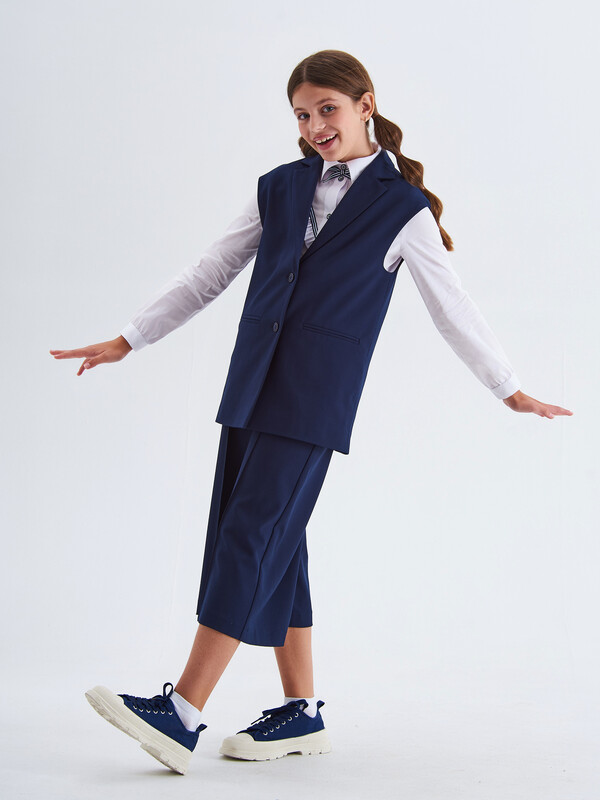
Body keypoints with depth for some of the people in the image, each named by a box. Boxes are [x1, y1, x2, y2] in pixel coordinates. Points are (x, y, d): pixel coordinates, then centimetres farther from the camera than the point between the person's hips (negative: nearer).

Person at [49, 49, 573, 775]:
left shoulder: (402, 209, 0)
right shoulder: (279, 188, 13)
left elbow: (453, 309, 7)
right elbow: (207, 277, 16)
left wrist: (511, 390, 9)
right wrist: (127, 340, 16)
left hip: (316, 398, -5)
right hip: (252, 384, 5)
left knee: (251, 533, -13)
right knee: (273, 544, 6)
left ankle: (182, 713, -13)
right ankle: (300, 713, 17)